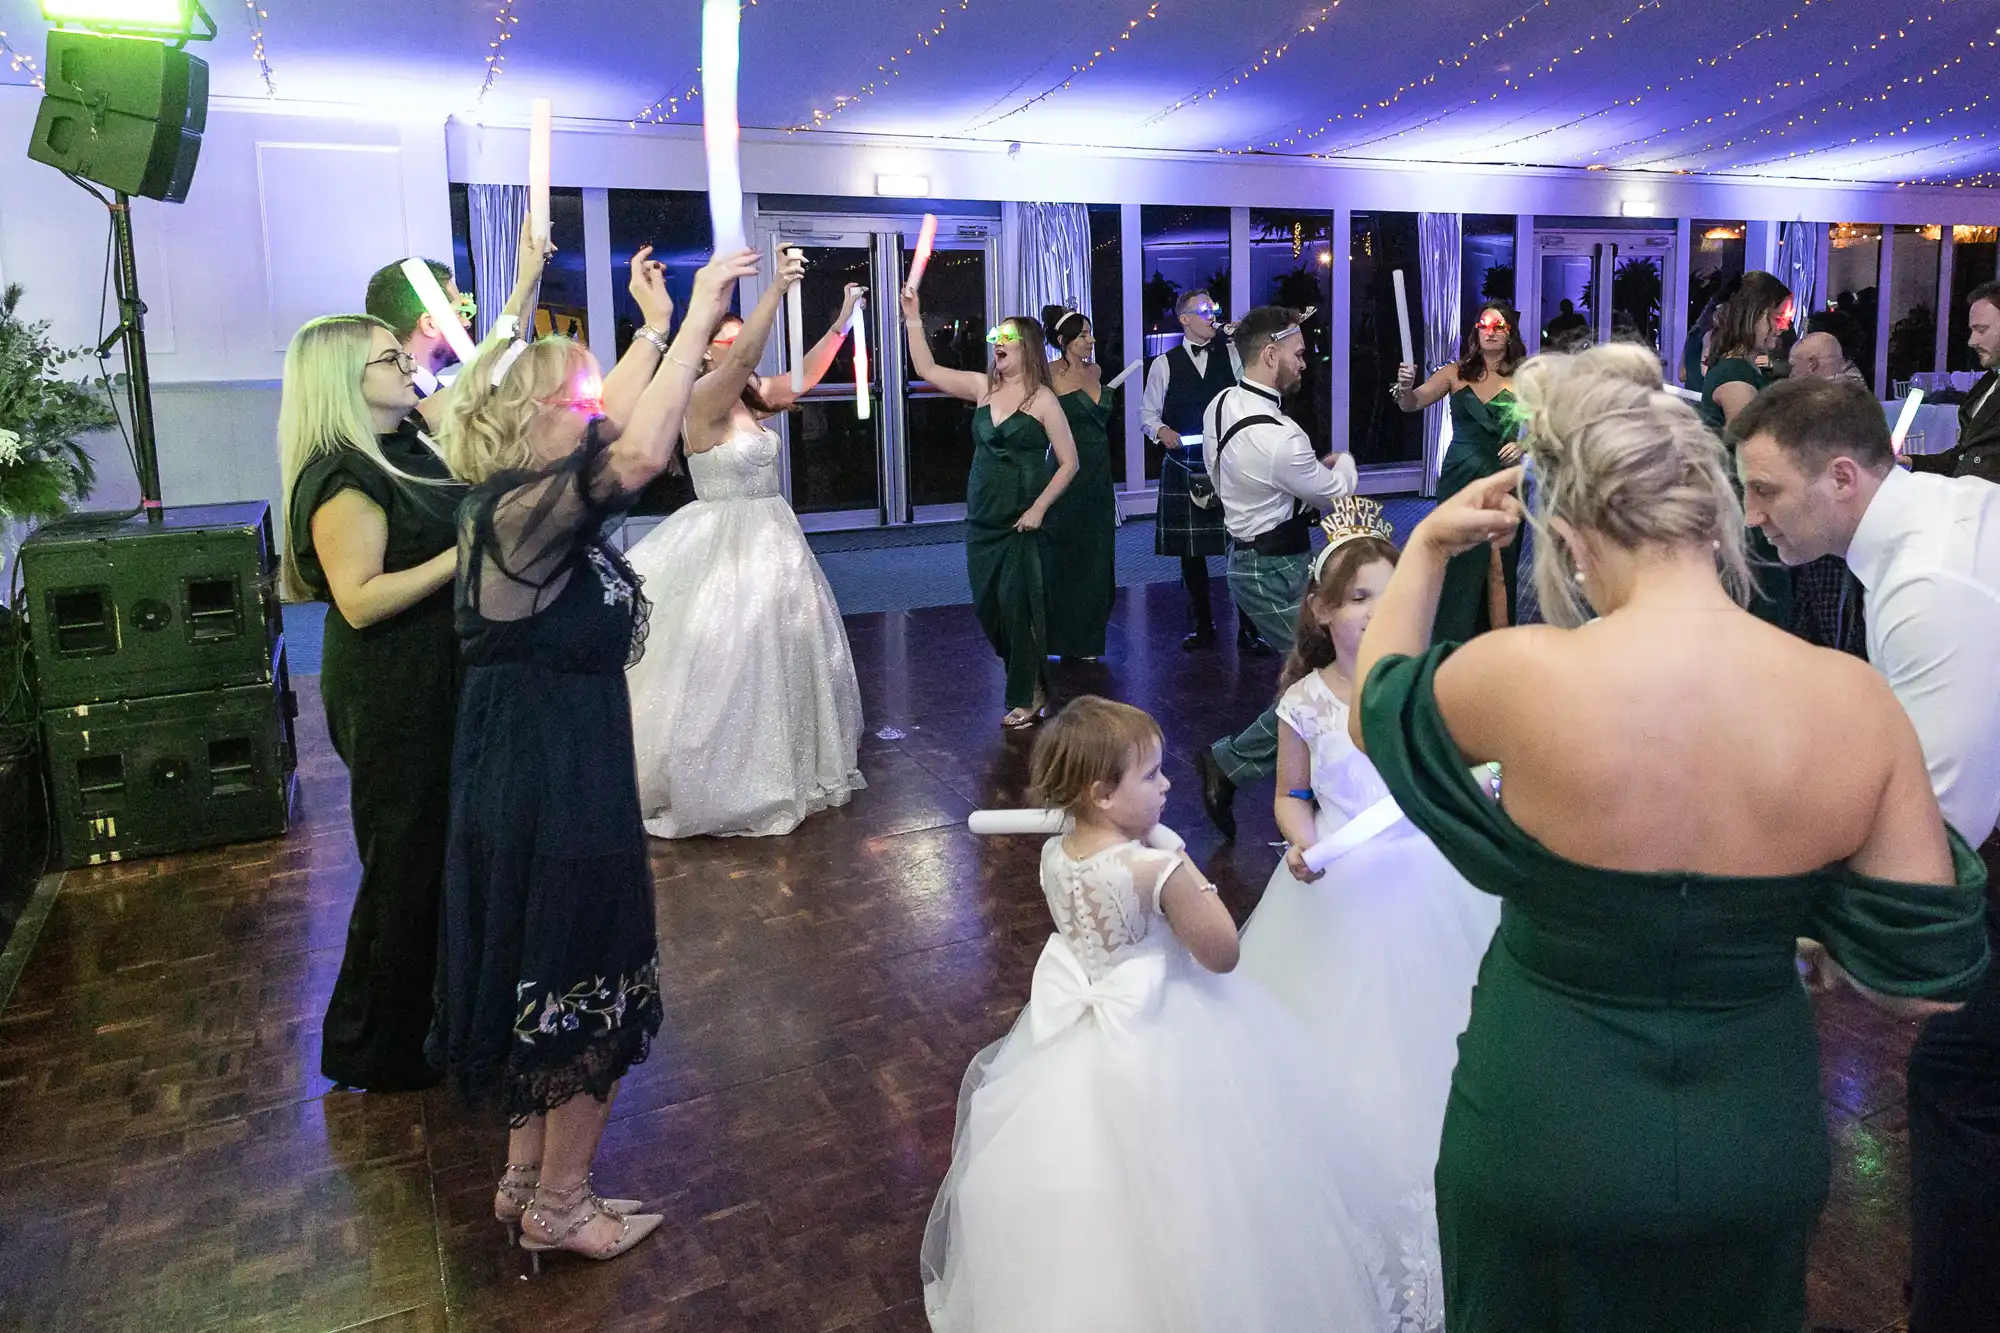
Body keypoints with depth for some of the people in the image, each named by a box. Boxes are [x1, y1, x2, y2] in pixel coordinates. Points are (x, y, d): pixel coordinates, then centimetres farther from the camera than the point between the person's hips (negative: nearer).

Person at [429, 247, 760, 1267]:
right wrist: (698, 319, -27)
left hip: (539, 771, 10)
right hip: (558, 774, -10)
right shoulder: (521, 511, -21)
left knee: (546, 978, 21)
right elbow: (641, 454, -36)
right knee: (590, 986, 6)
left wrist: (660, 325, 21)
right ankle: (559, 1205, 24)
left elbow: (617, 430, 20)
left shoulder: (523, 498, 6)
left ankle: (526, 1179, 37)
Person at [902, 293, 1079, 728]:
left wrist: (1038, 509, -14)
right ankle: (1027, 676, 31)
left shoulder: (1042, 399, -7)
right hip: (982, 519, 6)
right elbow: (926, 369, 7)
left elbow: (1069, 462, -7)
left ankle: (1027, 697, 15)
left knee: (1018, 606, -1)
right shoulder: (983, 387, 7)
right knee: (988, 606, 9)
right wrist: (913, 318, 0)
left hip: (1022, 521, -5)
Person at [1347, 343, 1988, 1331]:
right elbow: (1924, 982, -9)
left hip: (1545, 1132, -2)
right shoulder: (1858, 703, -17)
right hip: (1762, 1143, 3)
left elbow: (1371, 715, -2)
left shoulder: (1523, 677, -25)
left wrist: (1425, 549, 4)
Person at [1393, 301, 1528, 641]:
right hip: (1460, 479, 0)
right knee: (1458, 565, 0)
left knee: (1501, 568, 1)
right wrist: (1405, 388, -29)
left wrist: (1525, 445, -13)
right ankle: (1455, 647, 10)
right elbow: (1413, 403, -8)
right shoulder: (1456, 373, 4)